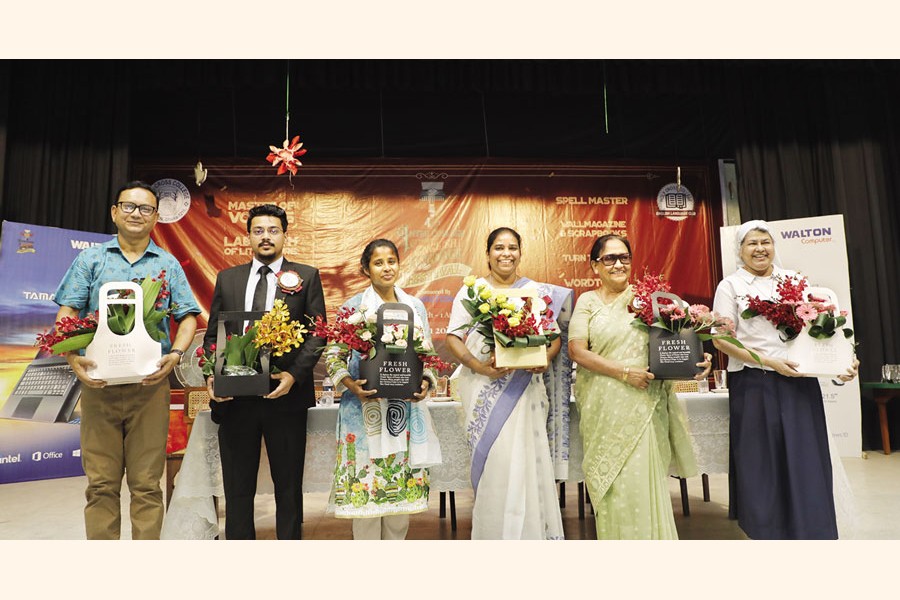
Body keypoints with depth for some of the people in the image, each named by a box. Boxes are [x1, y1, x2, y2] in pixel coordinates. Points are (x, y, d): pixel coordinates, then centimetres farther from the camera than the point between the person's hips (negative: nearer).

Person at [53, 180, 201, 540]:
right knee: (101, 482, 6)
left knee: (147, 483, 4)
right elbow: (67, 313, 5)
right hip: (98, 382, 1)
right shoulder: (90, 260, 10)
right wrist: (73, 357, -12)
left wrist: (175, 354, -10)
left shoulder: (168, 265, 10)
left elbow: (188, 317, 7)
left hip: (150, 385, 0)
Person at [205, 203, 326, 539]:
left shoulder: (306, 277, 4)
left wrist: (294, 375, -16)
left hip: (286, 395, -2)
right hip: (235, 398, 3)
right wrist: (212, 377, -5)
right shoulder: (227, 278, 13)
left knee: (288, 486, 9)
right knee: (237, 486, 13)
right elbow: (212, 334, 12)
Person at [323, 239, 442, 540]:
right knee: (365, 482, 2)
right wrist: (350, 384, -18)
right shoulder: (353, 306, 0)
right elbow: (333, 354, -2)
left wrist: (426, 381, -7)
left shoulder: (415, 306, 9)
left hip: (406, 408, 3)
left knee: (403, 483, 9)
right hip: (365, 409, -3)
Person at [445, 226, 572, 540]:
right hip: (484, 390, -1)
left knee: (526, 460, -1)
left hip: (525, 389, 1)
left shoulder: (538, 291, 10)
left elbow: (555, 334, 9)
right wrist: (480, 367, -15)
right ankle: (490, 532, 15)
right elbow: (453, 337, 0)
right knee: (491, 460, -2)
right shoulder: (471, 290, 5)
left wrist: (545, 359, -12)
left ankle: (530, 532, 16)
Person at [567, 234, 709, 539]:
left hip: (645, 403, 2)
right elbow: (577, 350, -6)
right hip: (605, 406, -1)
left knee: (645, 475, 1)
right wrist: (625, 371, -14)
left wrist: (697, 359, -10)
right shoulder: (588, 301, 4)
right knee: (613, 479, 3)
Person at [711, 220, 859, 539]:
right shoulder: (730, 286, 2)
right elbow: (721, 339, -5)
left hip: (799, 381, 3)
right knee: (761, 462, 4)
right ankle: (767, 531, 19)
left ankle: (810, 531, 16)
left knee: (804, 459, 3)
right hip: (753, 384, -3)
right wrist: (768, 361, -14)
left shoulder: (794, 280, 12)